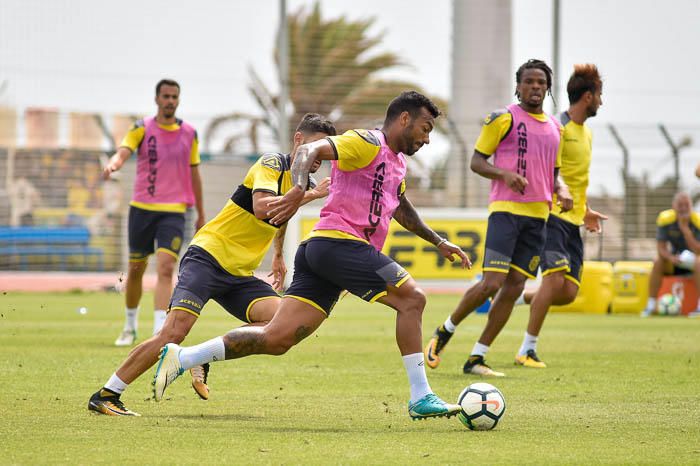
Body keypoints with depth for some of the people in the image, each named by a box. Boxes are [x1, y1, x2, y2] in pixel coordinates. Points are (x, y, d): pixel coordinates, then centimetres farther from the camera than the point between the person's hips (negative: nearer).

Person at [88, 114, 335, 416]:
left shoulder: (305, 185, 14)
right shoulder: (272, 163, -10)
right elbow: (261, 207, -29)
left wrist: (278, 256, 43)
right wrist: (309, 196, -25)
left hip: (240, 275, 8)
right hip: (208, 257, -8)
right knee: (175, 331, -22)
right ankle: (105, 396, -14)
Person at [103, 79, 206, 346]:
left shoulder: (189, 133, 6)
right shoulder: (142, 128, -1)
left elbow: (194, 174, 15)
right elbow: (123, 152, -18)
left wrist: (201, 214, 17)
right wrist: (113, 164, -42)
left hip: (173, 211, 0)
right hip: (142, 208, 0)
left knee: (166, 268, -17)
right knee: (135, 270, 9)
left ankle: (159, 332, -23)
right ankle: (130, 327, 30)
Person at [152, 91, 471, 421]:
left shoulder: (396, 162, 26)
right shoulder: (367, 143, -4)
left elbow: (401, 209, 43)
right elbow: (311, 150, -18)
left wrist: (438, 241, 45)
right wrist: (299, 189, -36)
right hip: (338, 242, -9)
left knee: (277, 338, 0)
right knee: (412, 299, -11)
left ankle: (181, 357, 1)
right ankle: (421, 399, -10)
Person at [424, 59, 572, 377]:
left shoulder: (555, 129, 18)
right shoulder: (504, 118, -2)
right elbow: (476, 161, -2)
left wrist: (561, 191, 5)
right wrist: (505, 174, -20)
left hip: (538, 216, 6)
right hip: (506, 209, -6)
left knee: (514, 287, 0)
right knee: (491, 284, -16)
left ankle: (476, 359, 6)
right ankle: (443, 333, 7)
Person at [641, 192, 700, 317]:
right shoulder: (665, 219, -15)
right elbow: (661, 248, -15)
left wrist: (685, 229, -33)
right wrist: (671, 258, -37)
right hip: (674, 261, 2)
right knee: (658, 262, -27)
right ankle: (651, 305, -19)